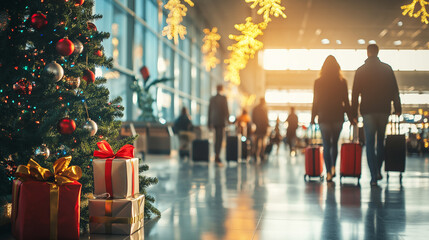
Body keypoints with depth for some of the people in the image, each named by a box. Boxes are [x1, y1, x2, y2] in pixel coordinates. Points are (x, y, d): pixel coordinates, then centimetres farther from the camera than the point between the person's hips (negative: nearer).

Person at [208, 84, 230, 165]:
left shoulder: (212, 99, 8)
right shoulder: (223, 98, -6)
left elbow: (209, 111, 10)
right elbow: (226, 110, -7)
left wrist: (209, 123, 15)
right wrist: (228, 119, 4)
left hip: (214, 121, 5)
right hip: (221, 121, -5)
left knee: (217, 138, 17)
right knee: (219, 139, -6)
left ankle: (216, 154, 21)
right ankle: (217, 157, -12)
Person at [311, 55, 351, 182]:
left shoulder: (318, 82, -2)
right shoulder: (342, 82, -1)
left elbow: (315, 101, 0)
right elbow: (346, 101, 1)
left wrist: (313, 117, 6)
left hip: (324, 117, -1)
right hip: (338, 117, 1)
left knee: (326, 145, 2)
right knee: (334, 143, 18)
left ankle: (329, 173, -3)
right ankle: (333, 167, 10)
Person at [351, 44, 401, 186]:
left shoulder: (360, 71, 1)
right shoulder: (387, 69, 3)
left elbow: (355, 94, 1)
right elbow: (394, 90, 2)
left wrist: (354, 114, 5)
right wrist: (397, 108, 9)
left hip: (368, 111, -1)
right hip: (384, 110, 1)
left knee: (370, 143, 1)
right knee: (381, 140, 17)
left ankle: (374, 176, -6)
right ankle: (378, 171, 13)